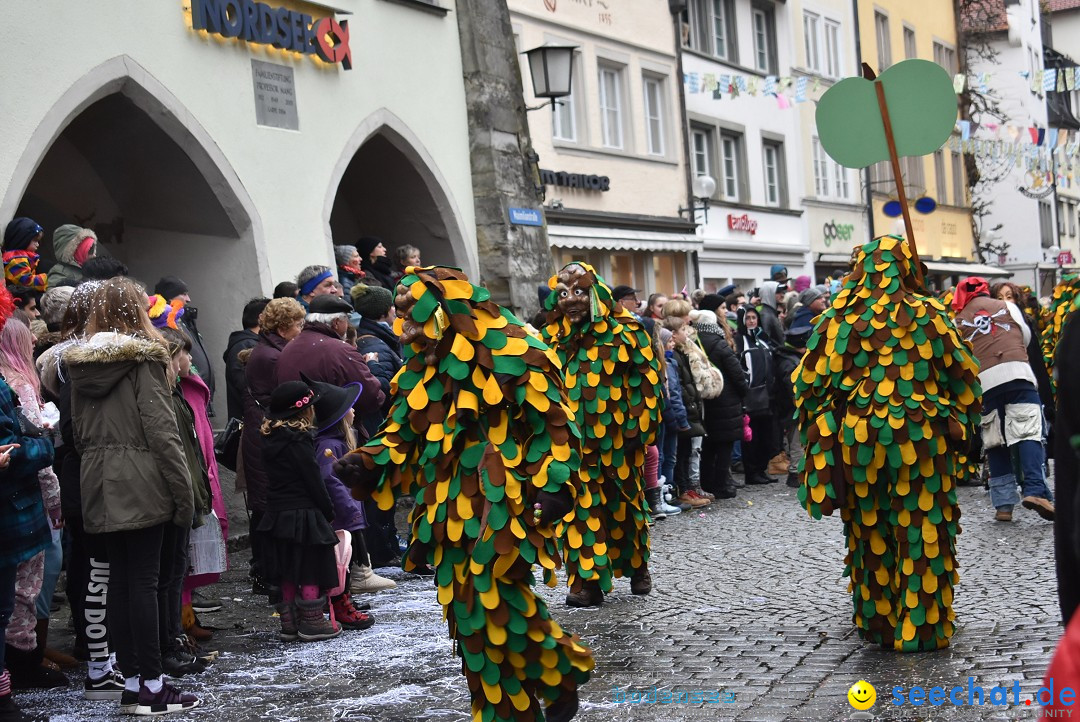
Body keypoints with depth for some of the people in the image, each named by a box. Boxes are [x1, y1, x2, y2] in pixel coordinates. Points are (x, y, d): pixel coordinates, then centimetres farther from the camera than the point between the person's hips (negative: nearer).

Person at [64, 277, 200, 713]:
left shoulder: (79, 363, 11)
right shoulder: (144, 358, -8)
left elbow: (79, 431, 13)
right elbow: (162, 431, -13)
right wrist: (184, 493, -10)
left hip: (100, 487, 6)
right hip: (141, 483, -6)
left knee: (118, 579, 9)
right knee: (144, 580, -3)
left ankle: (131, 683, 14)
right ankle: (151, 687, 0)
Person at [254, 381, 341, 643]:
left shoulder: (271, 439, 8)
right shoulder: (298, 441, -16)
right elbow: (313, 481, -14)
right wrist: (328, 511, -2)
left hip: (278, 514, 8)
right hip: (303, 514, -8)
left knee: (288, 572, 13)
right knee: (311, 570, 2)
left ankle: (289, 622, 18)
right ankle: (312, 622, 7)